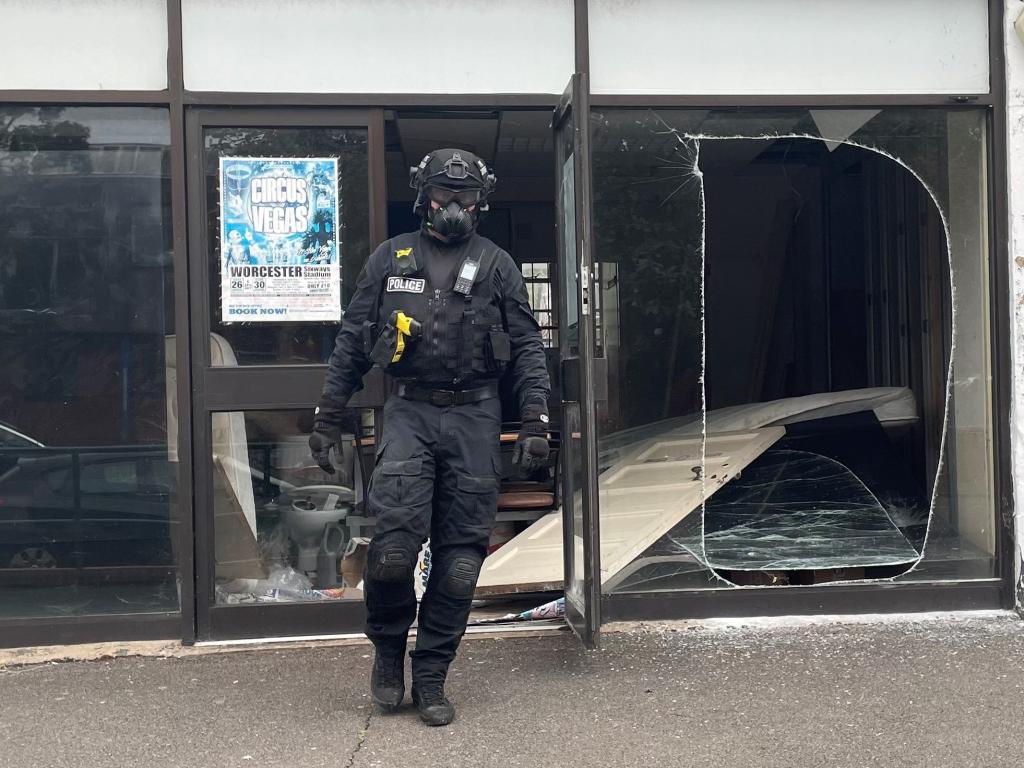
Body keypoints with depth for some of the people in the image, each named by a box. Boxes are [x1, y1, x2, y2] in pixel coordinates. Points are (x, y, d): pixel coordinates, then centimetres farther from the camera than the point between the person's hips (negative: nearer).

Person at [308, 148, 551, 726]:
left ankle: (431, 678, 16)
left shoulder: (497, 265, 8)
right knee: (394, 545, -14)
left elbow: (527, 348, 5)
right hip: (409, 413, 0)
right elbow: (352, 342, 12)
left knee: (460, 556, 1)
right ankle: (388, 647, 15)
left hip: (475, 418, 1)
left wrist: (536, 424, -5)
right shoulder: (390, 259, 11)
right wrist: (327, 419, 8)